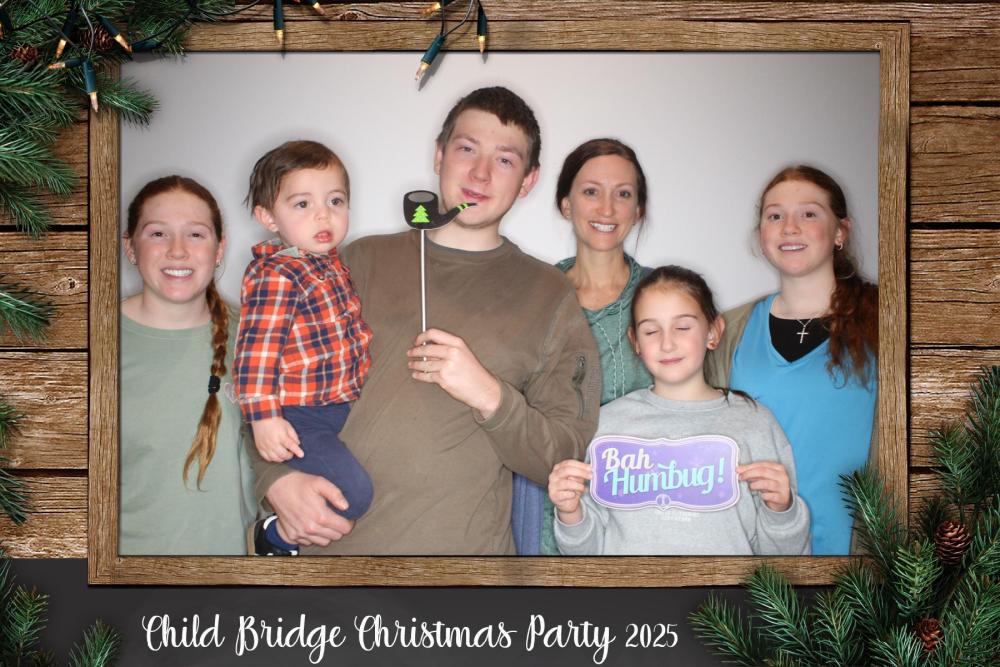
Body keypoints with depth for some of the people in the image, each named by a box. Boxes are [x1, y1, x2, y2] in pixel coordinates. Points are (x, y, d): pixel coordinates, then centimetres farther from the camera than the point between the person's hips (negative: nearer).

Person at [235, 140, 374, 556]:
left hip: (339, 408, 10)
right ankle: (276, 538, 1)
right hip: (297, 418, -9)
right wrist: (264, 417, -28)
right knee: (353, 492, -21)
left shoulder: (331, 265, 10)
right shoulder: (274, 276, -19)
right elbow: (257, 348, -24)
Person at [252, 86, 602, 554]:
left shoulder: (549, 297, 3)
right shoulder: (363, 260, 8)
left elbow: (566, 460, 0)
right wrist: (278, 476, -7)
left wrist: (489, 396, -16)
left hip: (462, 545, -1)